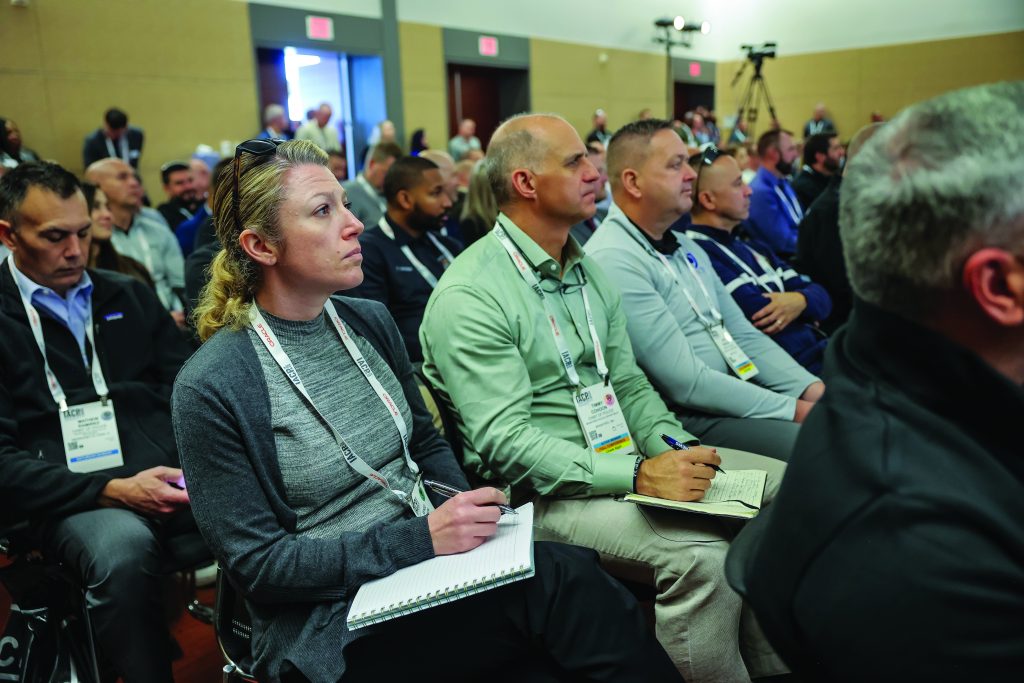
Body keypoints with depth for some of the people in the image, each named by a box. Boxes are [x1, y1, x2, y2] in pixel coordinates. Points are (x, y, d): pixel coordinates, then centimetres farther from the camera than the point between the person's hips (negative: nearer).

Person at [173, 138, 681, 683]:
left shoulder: (371, 322, 4)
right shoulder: (210, 387, -13)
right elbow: (257, 562, -13)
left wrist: (465, 514, -6)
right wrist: (420, 539, -21)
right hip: (334, 631, -5)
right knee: (563, 579, -25)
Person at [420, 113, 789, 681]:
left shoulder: (589, 270, 13)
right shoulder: (469, 297, -15)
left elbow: (628, 384, 15)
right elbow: (504, 442, -21)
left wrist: (674, 446, -5)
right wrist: (638, 475, -27)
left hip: (621, 458, 9)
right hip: (541, 493, -8)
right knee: (701, 553, -29)